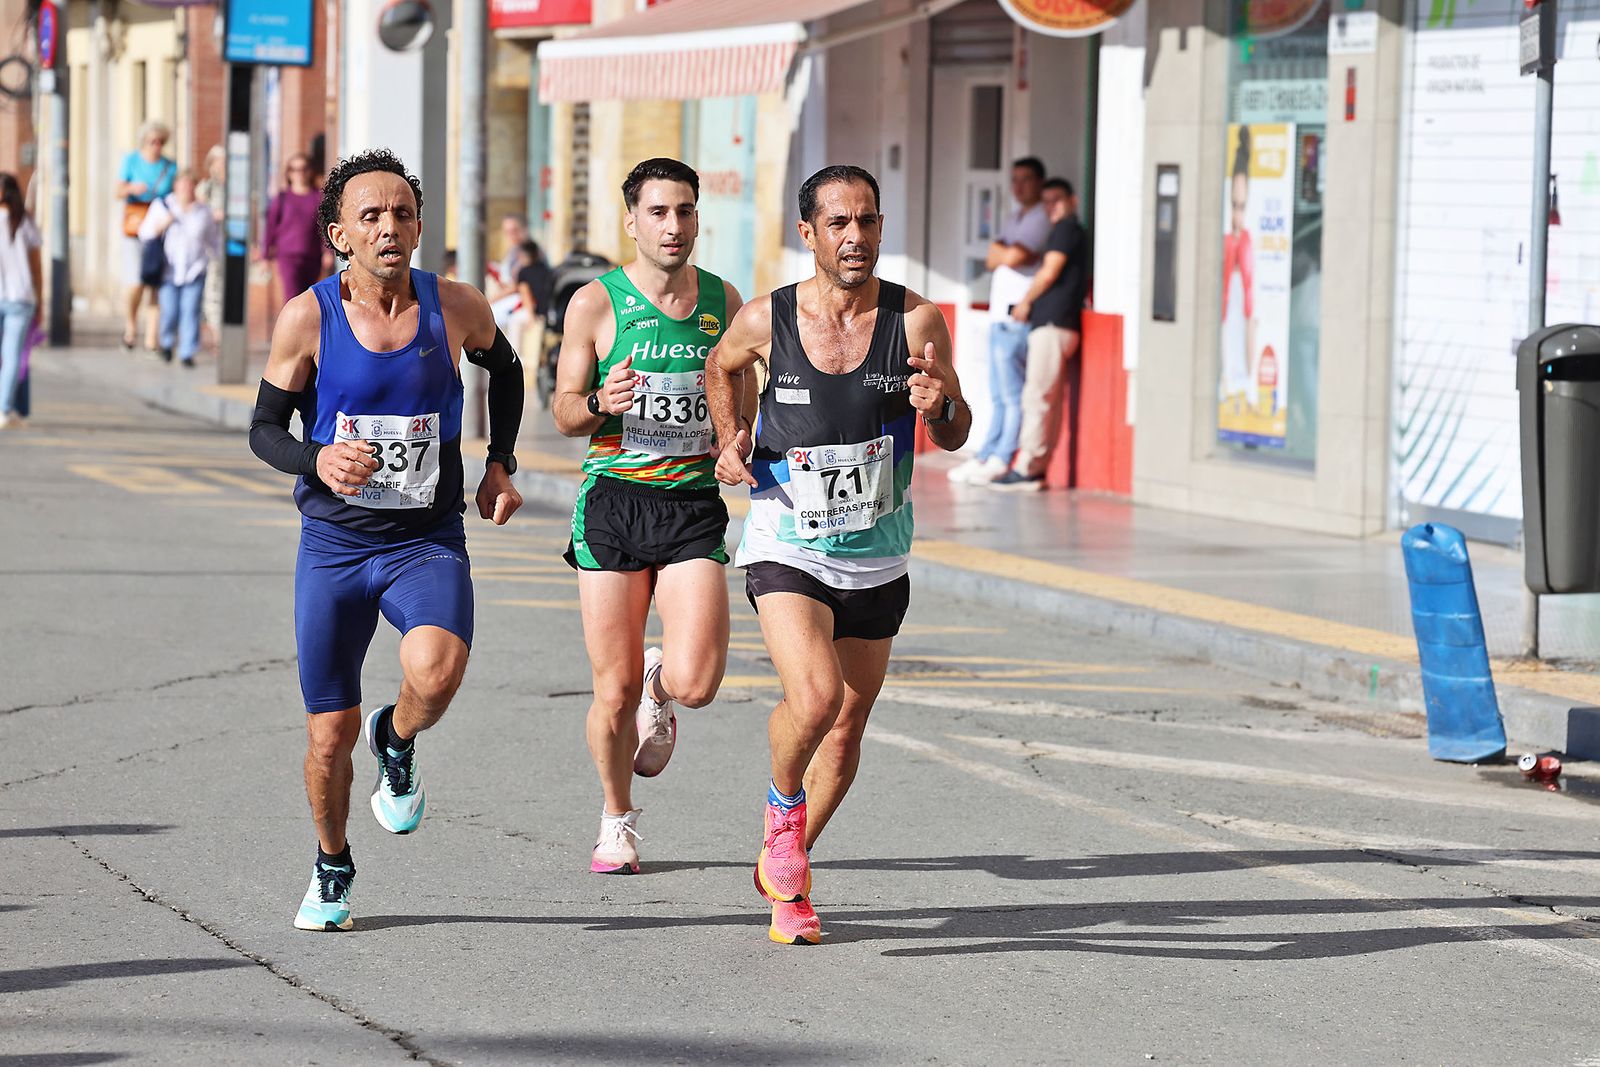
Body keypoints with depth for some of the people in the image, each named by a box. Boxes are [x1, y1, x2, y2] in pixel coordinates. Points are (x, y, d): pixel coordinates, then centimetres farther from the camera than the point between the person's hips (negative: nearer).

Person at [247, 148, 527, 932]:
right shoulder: (306, 320, -9)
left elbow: (503, 369, 18)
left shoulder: (457, 309, -5)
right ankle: (332, 867, 34)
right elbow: (263, 429, 0)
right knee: (329, 735, 5)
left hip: (428, 543, 0)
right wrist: (317, 461, -20)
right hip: (333, 546, 0)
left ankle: (396, 745, 6)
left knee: (436, 674, -30)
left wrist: (500, 463, 10)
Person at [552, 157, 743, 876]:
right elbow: (564, 413, 3)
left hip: (693, 504, 2)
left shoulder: (723, 301, 7)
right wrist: (600, 403, -19)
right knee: (615, 692, 0)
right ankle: (617, 820, 25)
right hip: (614, 500, -1)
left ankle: (658, 688, 23)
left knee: (696, 682, -15)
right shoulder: (596, 303, -2)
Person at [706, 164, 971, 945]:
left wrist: (939, 405, -23)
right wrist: (731, 442, 1)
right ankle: (783, 802, 7)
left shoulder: (915, 321, -8)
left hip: (877, 558, 3)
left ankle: (785, 876, 33)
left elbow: (955, 438, -1)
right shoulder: (766, 321, -8)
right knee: (814, 697, -25)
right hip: (786, 549, -3)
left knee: (846, 729, 12)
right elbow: (721, 366, 16)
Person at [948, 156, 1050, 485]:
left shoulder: (1040, 219, -8)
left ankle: (1001, 461, -6)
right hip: (1000, 317, 9)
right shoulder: (1013, 218, 21)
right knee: (998, 396, 11)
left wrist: (1001, 253, 1)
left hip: (1017, 317, -9)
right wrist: (1007, 255, -7)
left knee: (1013, 396, -6)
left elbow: (1013, 257, -19)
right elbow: (993, 259, 13)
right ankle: (985, 458, 13)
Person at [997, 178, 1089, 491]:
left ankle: (1026, 469, -13)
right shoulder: (1074, 232, 22)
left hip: (1053, 323, -10)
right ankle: (1037, 468, 10)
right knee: (1050, 401, 8)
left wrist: (1025, 302, 3)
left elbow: (1048, 274, -11)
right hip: (1053, 324, 10)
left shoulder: (1066, 229, -6)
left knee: (1036, 396, -11)